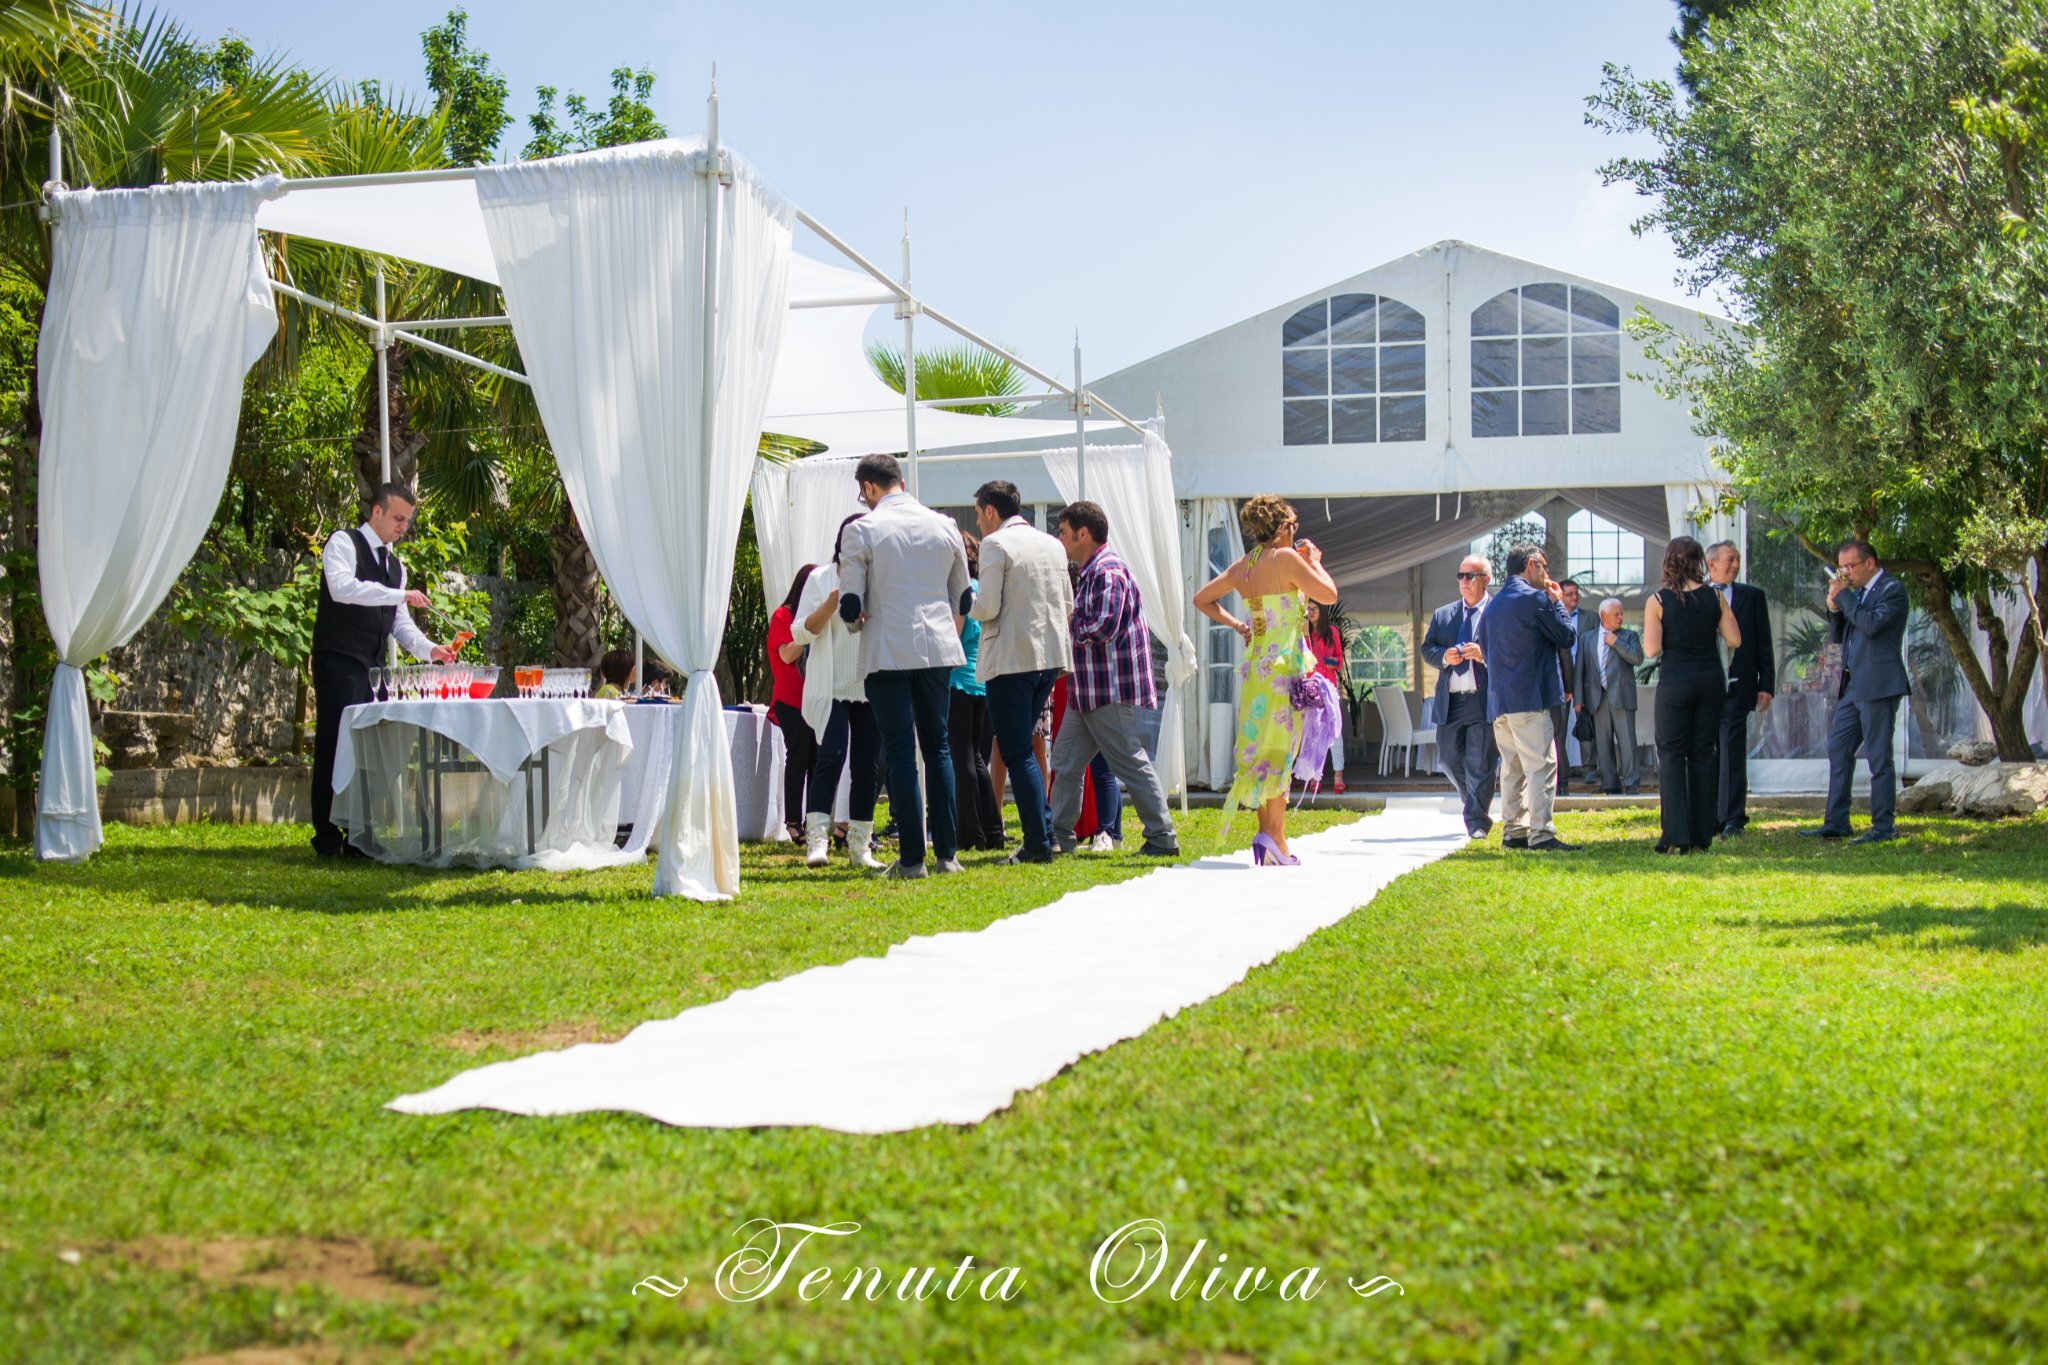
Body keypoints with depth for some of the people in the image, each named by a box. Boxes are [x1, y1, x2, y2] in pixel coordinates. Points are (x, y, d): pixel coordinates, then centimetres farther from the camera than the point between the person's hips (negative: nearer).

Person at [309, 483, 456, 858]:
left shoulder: (395, 564, 20)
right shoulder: (343, 543, -2)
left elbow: (401, 623, 19)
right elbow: (342, 588, -21)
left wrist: (429, 649, 0)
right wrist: (401, 595, -23)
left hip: (373, 667, 7)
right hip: (339, 662, -7)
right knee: (335, 749, -8)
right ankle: (327, 838, -5)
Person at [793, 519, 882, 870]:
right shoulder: (821, 578, 5)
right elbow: (800, 632, -1)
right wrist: (832, 602, -15)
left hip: (871, 689, 3)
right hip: (832, 688, -3)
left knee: (866, 765, 3)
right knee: (831, 755, -16)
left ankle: (859, 845, 10)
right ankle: (816, 839, -19)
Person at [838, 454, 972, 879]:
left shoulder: (862, 529, -6)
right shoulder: (944, 526, 7)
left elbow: (851, 608, -7)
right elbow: (962, 600, 14)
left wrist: (856, 618, 15)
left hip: (887, 652, -4)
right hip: (938, 648, 4)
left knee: (901, 752, 0)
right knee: (937, 746, 12)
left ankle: (911, 857, -2)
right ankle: (947, 852, 10)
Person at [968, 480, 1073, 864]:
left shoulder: (995, 544, -9)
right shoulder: (1053, 545, 13)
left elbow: (987, 608, -14)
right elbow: (1069, 606, 17)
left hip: (1011, 659, -7)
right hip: (1050, 656, 7)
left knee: (1018, 753, -3)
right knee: (1027, 746, 19)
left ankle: (1037, 843, -5)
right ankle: (1043, 829, 17)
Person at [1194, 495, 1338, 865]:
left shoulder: (1243, 566, 12)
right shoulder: (1285, 558, -9)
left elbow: (1202, 599, 21)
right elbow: (1328, 595, -7)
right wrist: (1315, 562, 9)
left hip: (1255, 663, 7)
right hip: (1283, 664, -7)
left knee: (1261, 747, 9)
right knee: (1278, 749, -7)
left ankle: (1268, 834, 10)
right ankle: (1273, 835, -13)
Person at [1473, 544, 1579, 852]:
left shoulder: (1493, 604, 15)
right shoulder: (1534, 598, -9)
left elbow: (1481, 647, 21)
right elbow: (1565, 636, -2)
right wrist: (1557, 603, 10)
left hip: (1498, 698, 8)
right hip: (1530, 698, -8)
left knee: (1512, 766, 12)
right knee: (1541, 765, -9)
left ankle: (1513, 831, 14)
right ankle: (1541, 834, -14)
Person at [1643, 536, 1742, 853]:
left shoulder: (1658, 602, -8)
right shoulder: (1714, 597, -1)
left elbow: (1651, 651, -11)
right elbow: (1734, 640, 0)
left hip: (1675, 682, -3)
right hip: (1711, 679, 3)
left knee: (1671, 755, 3)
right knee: (1704, 754, 9)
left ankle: (1677, 836, -5)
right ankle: (1702, 836, 10)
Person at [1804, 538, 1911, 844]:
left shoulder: (1892, 589, -8)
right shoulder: (1856, 593, 17)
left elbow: (1872, 624, -23)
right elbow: (1837, 636, 18)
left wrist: (1843, 596, -13)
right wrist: (1834, 606, 1)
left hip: (1878, 686, -9)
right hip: (1852, 686, 9)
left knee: (1878, 756, -4)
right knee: (1838, 752, 9)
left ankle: (1883, 827, 2)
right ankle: (1836, 824, 13)